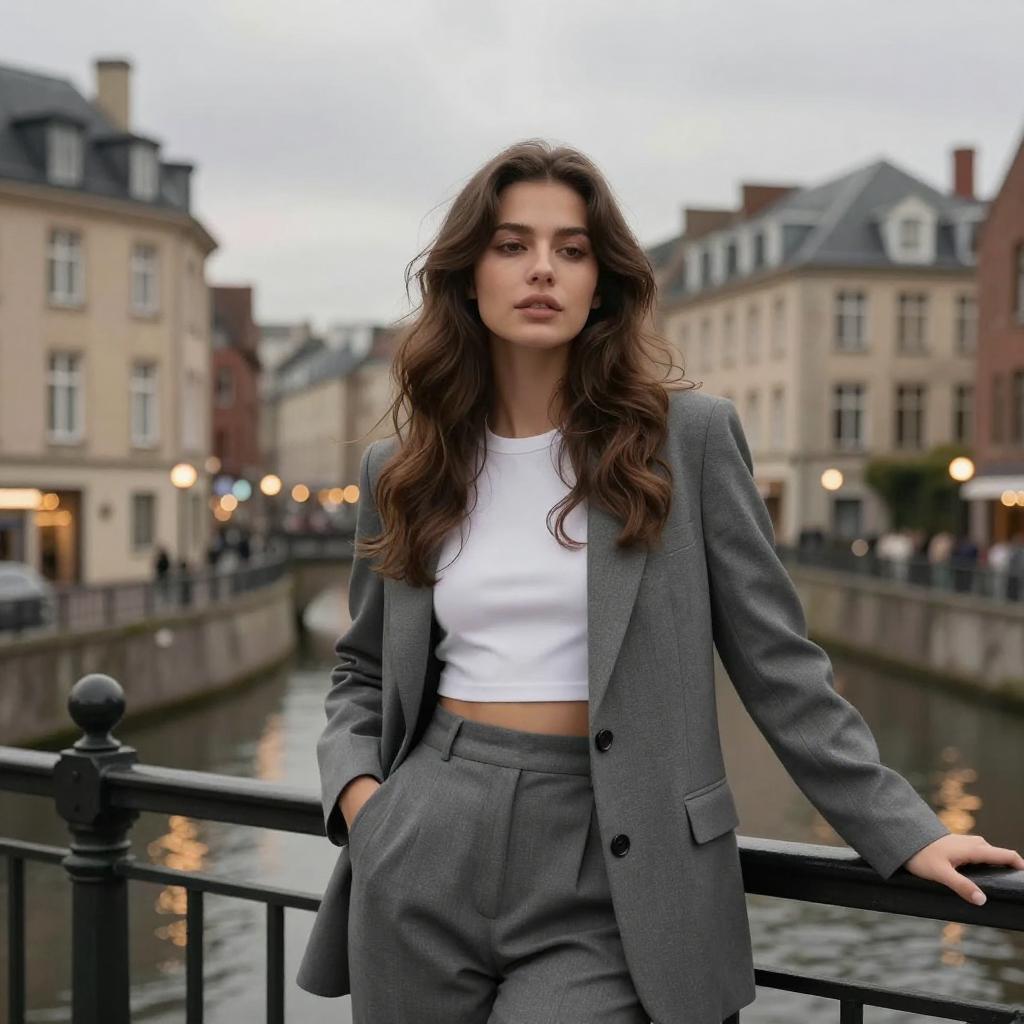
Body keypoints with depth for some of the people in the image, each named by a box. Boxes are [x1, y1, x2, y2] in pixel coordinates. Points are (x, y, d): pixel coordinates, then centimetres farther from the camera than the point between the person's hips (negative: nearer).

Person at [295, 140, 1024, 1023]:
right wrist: (354, 789, -1)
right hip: (425, 854, 3)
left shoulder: (688, 438, -2)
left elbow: (777, 662, 0)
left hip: (601, 871, -3)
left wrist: (901, 829, -4)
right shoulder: (400, 470, 7)